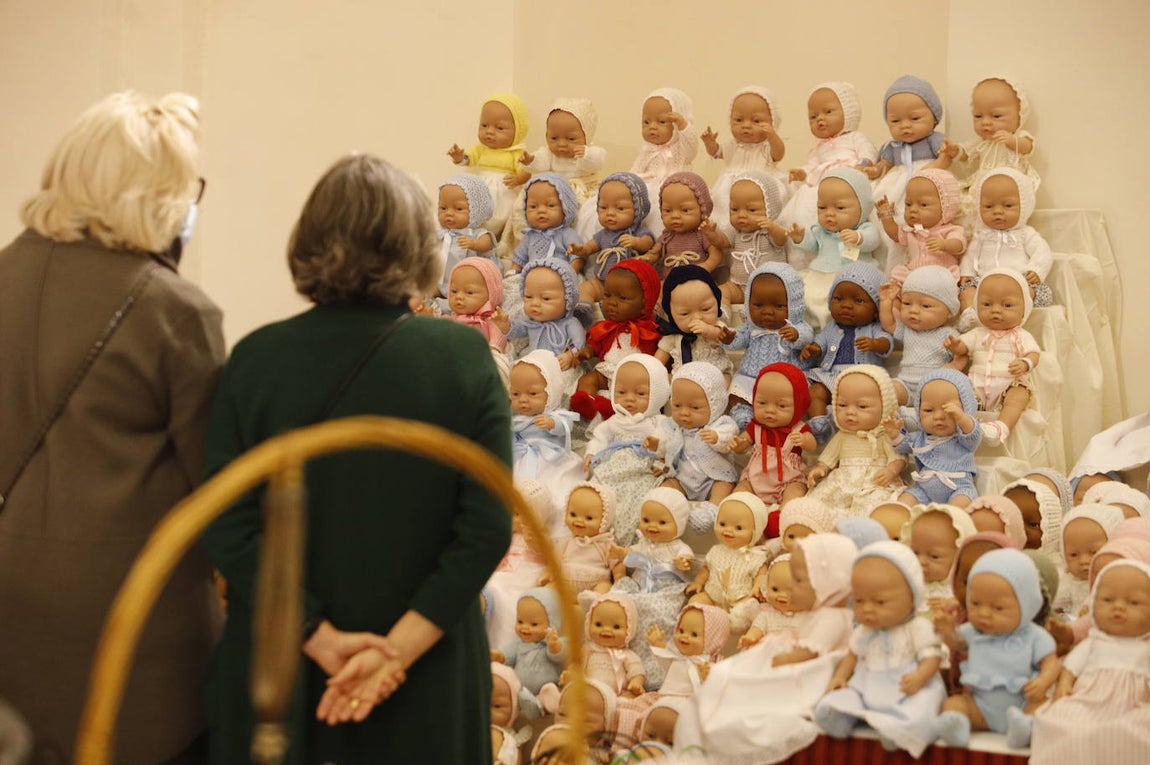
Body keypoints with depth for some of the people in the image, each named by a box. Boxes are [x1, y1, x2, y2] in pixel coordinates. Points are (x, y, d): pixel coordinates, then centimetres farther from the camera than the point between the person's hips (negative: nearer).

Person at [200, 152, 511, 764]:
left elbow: (226, 529, -11)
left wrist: (322, 640, -9)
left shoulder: (256, 359, -8)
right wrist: (398, 648, -14)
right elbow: (487, 529, -14)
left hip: (282, 678, 1)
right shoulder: (465, 357, -8)